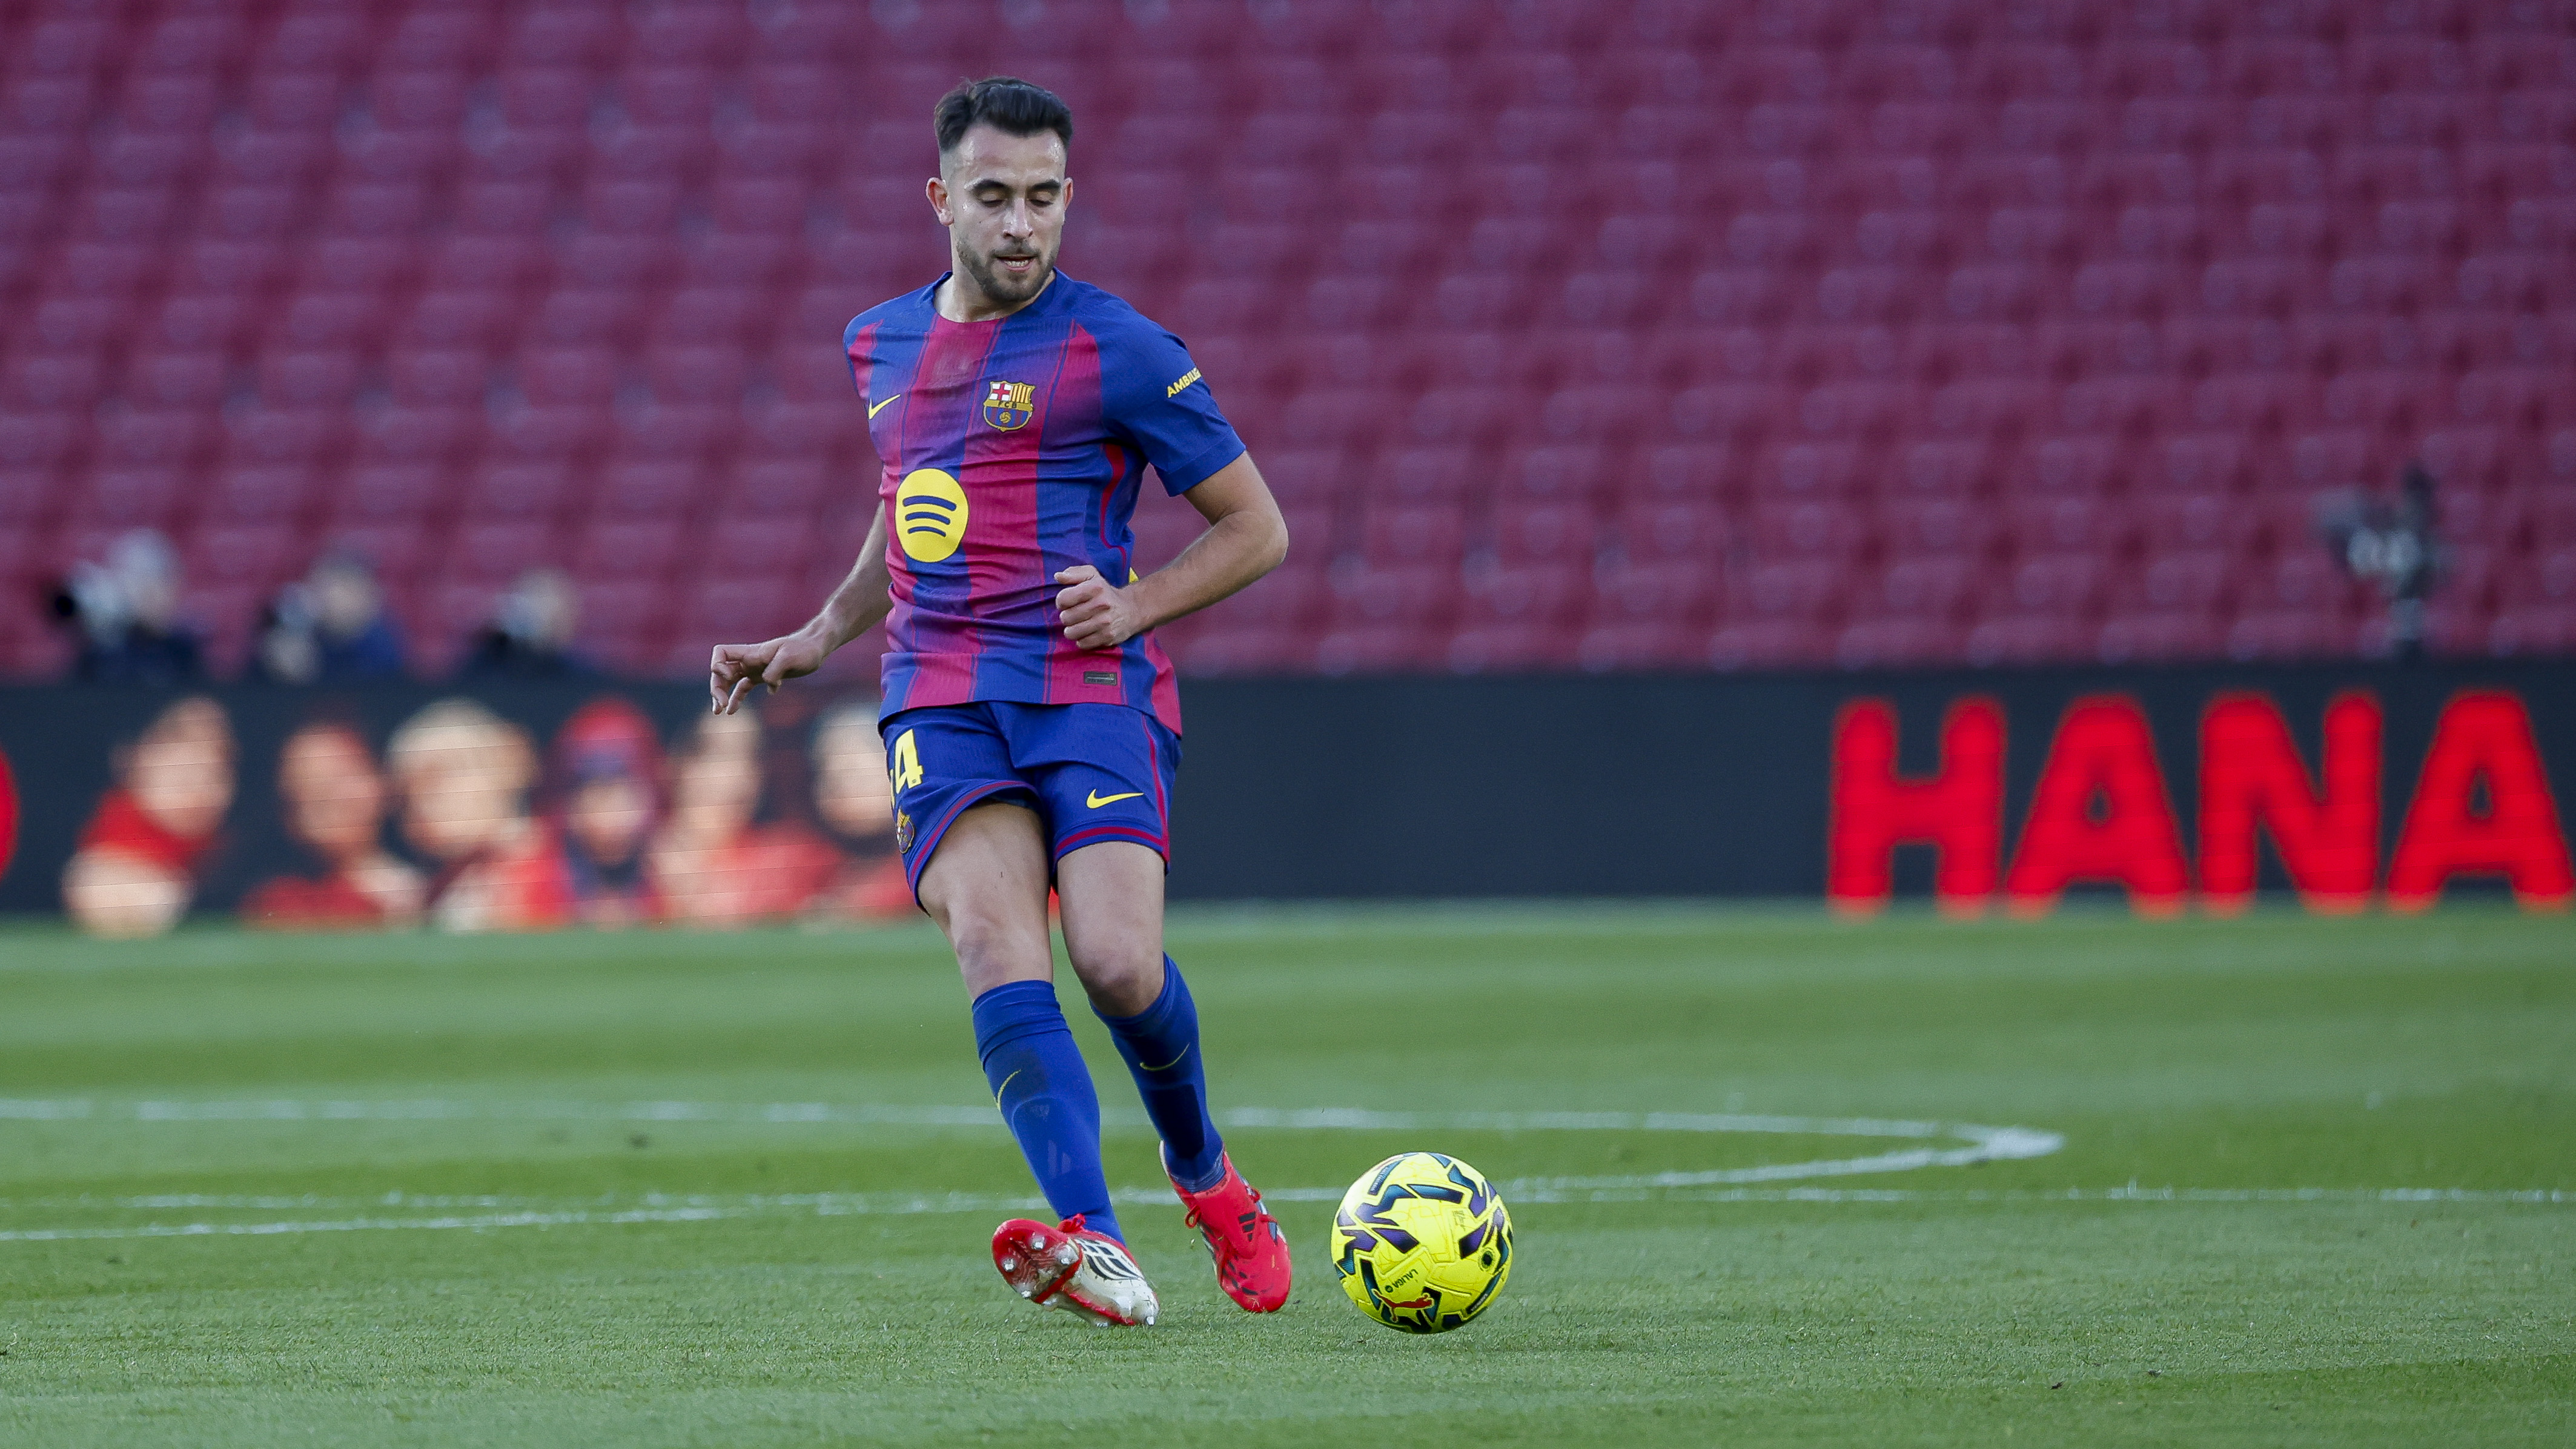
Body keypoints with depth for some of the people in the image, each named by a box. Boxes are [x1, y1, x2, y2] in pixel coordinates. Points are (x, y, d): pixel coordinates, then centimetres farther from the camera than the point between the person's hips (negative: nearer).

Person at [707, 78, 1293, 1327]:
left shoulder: (1116, 353, 0)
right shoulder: (881, 345, 17)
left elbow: (1256, 528, 5)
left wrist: (1137, 605, -9)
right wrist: (818, 639, 24)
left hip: (1093, 687, -3)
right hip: (941, 697, 4)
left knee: (1117, 963, -19)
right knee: (996, 944, -22)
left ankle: (1206, 1177, 14)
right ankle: (1092, 1247, -37)